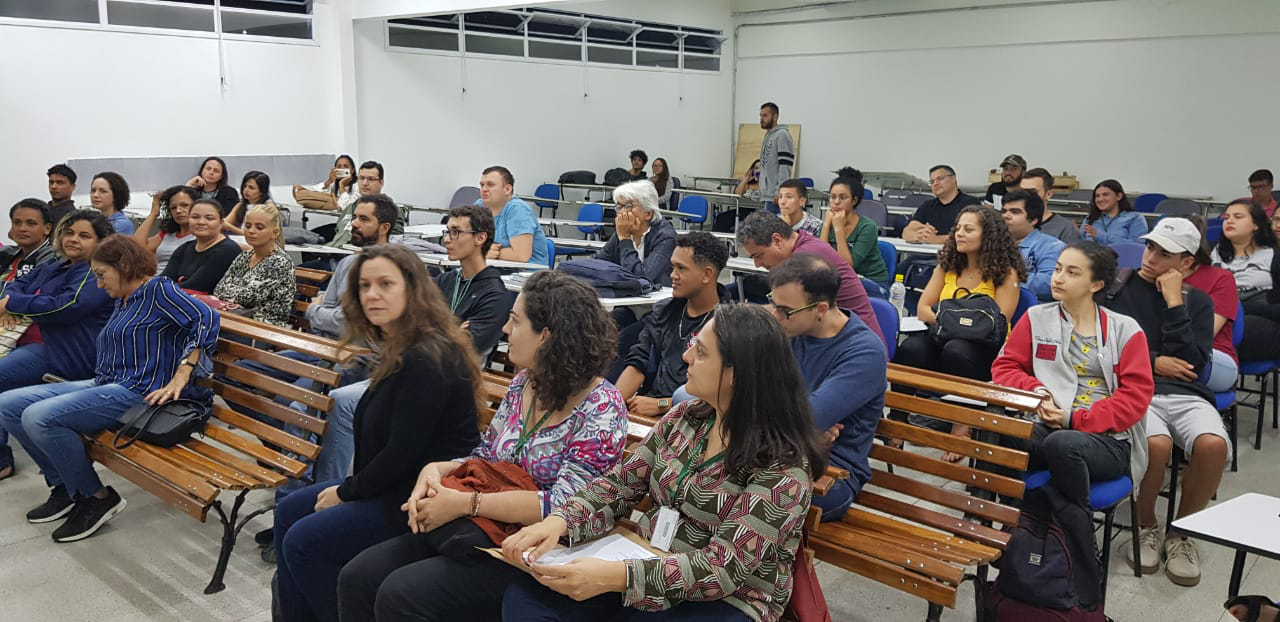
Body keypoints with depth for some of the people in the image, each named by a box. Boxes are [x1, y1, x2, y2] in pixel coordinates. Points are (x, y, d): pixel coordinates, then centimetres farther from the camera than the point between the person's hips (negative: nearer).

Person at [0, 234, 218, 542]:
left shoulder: (158, 289, -7)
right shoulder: (123, 301, 21)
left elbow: (206, 318, -22)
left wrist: (180, 377, -26)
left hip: (138, 393, -10)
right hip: (105, 385, 10)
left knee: (39, 417, -26)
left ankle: (98, 498, -10)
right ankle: (64, 486, 9)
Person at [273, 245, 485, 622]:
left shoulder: (427, 360, -24)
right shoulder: (401, 348, 8)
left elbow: (404, 452, -24)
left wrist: (346, 492, -10)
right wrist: (349, 487, 3)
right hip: (395, 483, 11)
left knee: (302, 541, -10)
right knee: (288, 511, 13)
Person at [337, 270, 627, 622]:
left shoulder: (601, 409, -17)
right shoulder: (523, 383, 6)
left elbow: (563, 507, -23)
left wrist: (464, 503, -22)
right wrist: (437, 470, -6)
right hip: (476, 530, 7)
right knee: (357, 578, -5)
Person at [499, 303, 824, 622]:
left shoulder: (782, 466, -19)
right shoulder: (686, 417, 2)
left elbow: (724, 568, -24)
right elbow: (620, 484, 3)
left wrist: (615, 576, -35)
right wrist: (559, 520, -17)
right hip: (645, 567, 6)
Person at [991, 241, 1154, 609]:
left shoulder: (1124, 330, 7)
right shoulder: (1036, 318, 14)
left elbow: (1136, 395, -1)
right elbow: (1005, 367, 14)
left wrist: (1075, 419, -12)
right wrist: (1034, 390, -9)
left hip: (1107, 440, -1)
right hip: (1045, 428, 2)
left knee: (1061, 445, -40)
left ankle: (1085, 582, -26)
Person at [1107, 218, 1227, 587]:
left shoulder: (1197, 301, 16)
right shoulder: (1120, 289, 11)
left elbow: (1192, 364, 1)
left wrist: (1174, 303, -1)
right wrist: (1152, 362, -3)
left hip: (1185, 394, 2)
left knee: (1213, 444, -31)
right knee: (1157, 444, -35)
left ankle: (1180, 532, -5)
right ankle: (1146, 526, -4)